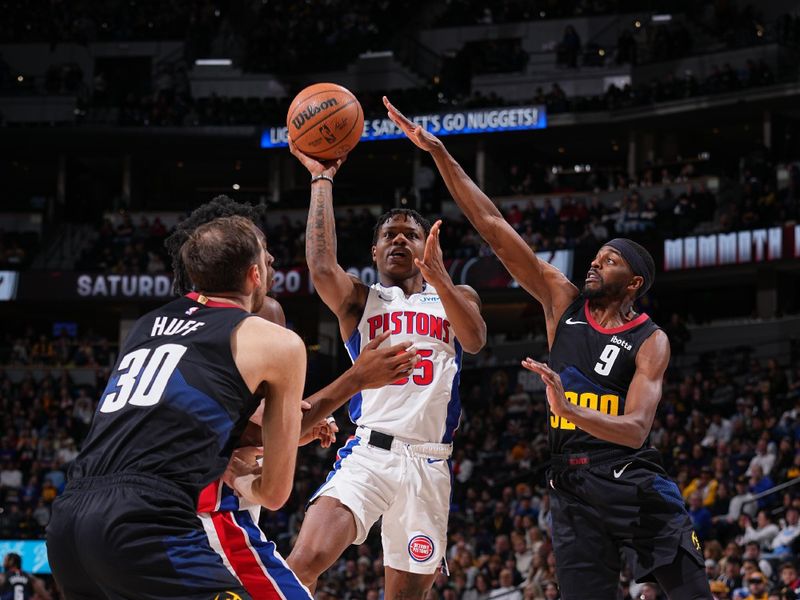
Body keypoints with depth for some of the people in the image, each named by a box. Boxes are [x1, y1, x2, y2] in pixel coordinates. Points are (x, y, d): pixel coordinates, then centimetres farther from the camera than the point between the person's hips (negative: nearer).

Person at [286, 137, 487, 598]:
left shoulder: (456, 298, 16)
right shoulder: (360, 301, 13)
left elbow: (475, 340, -7)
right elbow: (322, 266, -9)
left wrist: (437, 277, -24)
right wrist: (322, 179, -4)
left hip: (429, 462, 2)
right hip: (369, 451, -2)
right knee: (306, 560, -26)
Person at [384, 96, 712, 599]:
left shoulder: (651, 342, -2)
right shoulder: (564, 301, 8)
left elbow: (636, 429, -16)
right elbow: (494, 227, 3)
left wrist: (571, 410, -33)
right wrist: (438, 153, -2)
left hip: (632, 479, -3)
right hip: (572, 484, 3)